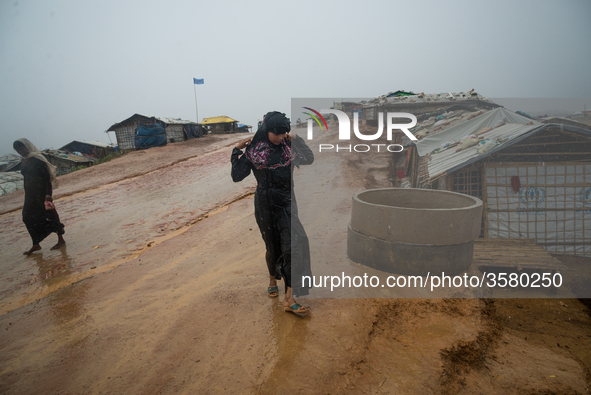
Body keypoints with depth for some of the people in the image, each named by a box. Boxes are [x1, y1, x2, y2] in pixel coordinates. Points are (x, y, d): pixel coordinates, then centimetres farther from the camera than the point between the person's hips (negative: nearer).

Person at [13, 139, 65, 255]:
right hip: (31, 195, 8)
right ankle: (35, 245, 16)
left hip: (41, 193, -8)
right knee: (28, 217, 7)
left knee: (49, 215, 0)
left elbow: (47, 177, -17)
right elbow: (26, 179, 18)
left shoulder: (37, 159, -12)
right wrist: (26, 196, 18)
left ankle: (61, 240, 13)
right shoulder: (24, 161, 11)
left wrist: (48, 194, -24)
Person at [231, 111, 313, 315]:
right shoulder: (253, 150, -6)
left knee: (291, 247, -9)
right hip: (265, 205, -1)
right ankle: (273, 280, 43)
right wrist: (237, 150, -9)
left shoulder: (288, 146, 1)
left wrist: (296, 139, -6)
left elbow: (308, 159, -6)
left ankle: (289, 298, -5)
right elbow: (237, 176, -6)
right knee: (273, 247, 12)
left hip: (287, 204, 2)